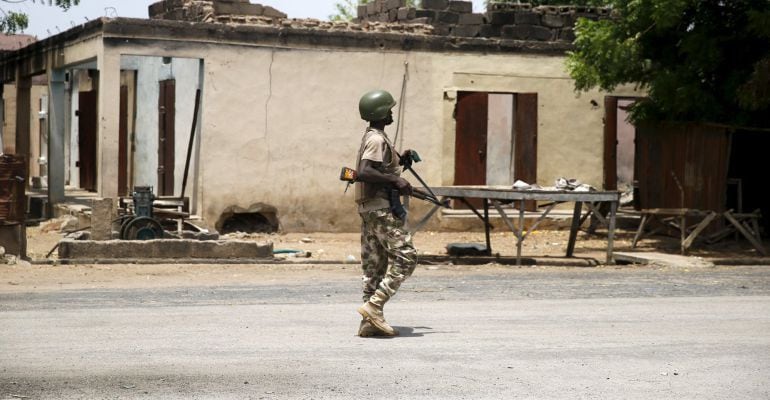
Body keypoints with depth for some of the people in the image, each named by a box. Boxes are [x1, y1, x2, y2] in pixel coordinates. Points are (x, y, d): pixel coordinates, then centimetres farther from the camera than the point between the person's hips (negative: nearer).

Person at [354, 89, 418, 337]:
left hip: (369, 208, 10)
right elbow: (363, 172, -27)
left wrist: (399, 158, 19)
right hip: (380, 207, -10)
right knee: (405, 258, -10)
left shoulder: (372, 137, 17)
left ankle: (370, 322, 7)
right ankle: (374, 306, -15)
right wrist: (395, 180, -24)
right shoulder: (377, 140, -14)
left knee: (374, 265, 8)